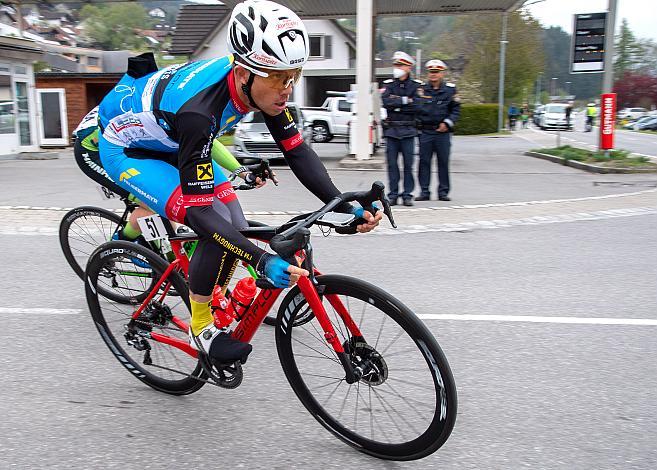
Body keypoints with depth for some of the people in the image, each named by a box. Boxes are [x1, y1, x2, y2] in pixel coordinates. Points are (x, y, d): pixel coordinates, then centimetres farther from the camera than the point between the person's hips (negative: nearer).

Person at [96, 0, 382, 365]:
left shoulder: (262, 84, -21)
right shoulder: (198, 111, -42)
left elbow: (298, 152, -15)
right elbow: (198, 210, -41)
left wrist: (347, 207, -24)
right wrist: (263, 260, -50)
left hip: (169, 141, 7)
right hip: (125, 148, -7)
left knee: (236, 228, -7)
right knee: (216, 225, -27)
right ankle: (201, 329, -5)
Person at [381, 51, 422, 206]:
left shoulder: (416, 85, 5)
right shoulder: (388, 84, 10)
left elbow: (416, 106, -8)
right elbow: (386, 102, -9)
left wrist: (396, 104, -7)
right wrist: (405, 100, -9)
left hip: (408, 130, -1)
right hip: (391, 130, 1)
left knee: (408, 164, 0)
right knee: (392, 164, 3)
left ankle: (407, 195, 8)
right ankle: (393, 195, 10)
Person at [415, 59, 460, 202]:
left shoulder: (450, 90, 5)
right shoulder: (421, 89, 6)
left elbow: (456, 110, 7)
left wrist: (447, 122, -6)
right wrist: (418, 123, -5)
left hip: (443, 132, 0)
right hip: (425, 131, 1)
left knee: (443, 162, 4)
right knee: (424, 161, 1)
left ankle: (443, 191, 13)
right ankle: (424, 191, 8)